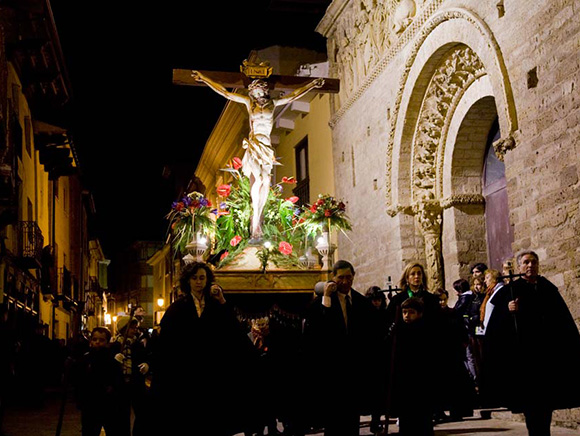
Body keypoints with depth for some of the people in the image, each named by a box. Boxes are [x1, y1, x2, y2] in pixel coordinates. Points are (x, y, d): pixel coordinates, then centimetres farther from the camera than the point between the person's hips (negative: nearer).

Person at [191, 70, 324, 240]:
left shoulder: (273, 103, 11)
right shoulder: (249, 102, 7)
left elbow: (293, 95, 18)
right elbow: (225, 93, 8)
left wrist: (312, 84, 19)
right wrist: (204, 78, 7)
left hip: (266, 146, 3)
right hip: (254, 144, -3)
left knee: (266, 181, -8)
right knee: (258, 179, -19)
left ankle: (256, 221, -3)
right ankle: (256, 222, -14)